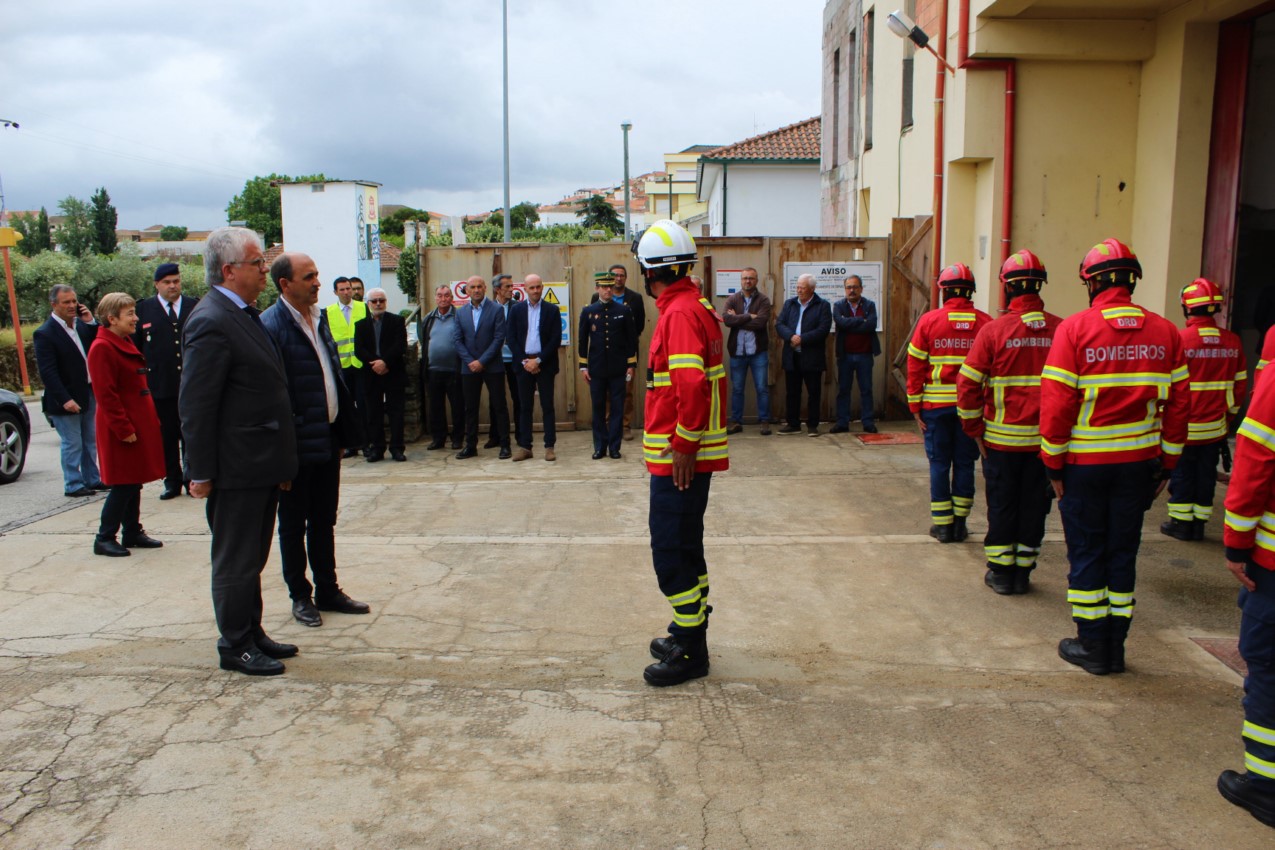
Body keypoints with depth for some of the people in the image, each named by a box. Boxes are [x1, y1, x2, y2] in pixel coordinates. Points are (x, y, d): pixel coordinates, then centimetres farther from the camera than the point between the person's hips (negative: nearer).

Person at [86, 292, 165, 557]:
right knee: (124, 485, -4)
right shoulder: (102, 348, -16)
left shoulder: (125, 343, 14)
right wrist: (124, 429, -20)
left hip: (139, 424, 9)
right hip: (123, 429, -9)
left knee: (134, 482, 14)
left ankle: (132, 533, 22)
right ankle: (104, 538, 6)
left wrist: (151, 420, 16)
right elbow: (106, 395, -19)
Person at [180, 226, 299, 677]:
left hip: (261, 466, 10)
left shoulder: (244, 315, 13)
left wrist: (280, 462, 20)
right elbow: (195, 405, -20)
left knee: (251, 558, 19)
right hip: (236, 469, -10)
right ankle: (235, 647, 17)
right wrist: (201, 472, -19)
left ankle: (252, 634, 31)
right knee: (235, 562, 4)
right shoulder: (211, 322, -18)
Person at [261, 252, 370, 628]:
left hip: (328, 438, 7)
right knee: (294, 523, 9)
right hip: (297, 443, -7)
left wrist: (346, 429, 12)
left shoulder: (318, 318, 9)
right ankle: (300, 596, 22)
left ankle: (328, 590, 27)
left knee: (324, 520, 16)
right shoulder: (271, 326, -16)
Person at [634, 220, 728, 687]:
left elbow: (691, 384, -29)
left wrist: (684, 444, -21)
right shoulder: (696, 306, 14)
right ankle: (689, 634, 32)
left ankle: (690, 652, 8)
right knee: (684, 546, 19)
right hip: (688, 452, 10)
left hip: (678, 457, -10)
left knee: (671, 551, -2)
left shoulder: (680, 313, -18)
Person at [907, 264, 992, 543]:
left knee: (939, 464, 7)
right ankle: (960, 524, 18)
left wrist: (915, 405, 3)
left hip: (936, 404, -1)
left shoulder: (929, 320, -4)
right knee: (964, 463, 11)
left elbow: (915, 366, -3)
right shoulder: (985, 323, -2)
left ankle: (943, 524, 12)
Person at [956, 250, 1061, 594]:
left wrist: (975, 430, 0)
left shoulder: (994, 329, -10)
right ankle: (1023, 571, 22)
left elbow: (968, 384, -10)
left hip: (1002, 438, -2)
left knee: (1002, 504, 11)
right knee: (1034, 504, 13)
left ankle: (1001, 572, 18)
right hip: (1046, 438, 2)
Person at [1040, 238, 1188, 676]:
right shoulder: (1165, 332, 1)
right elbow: (1178, 403, 3)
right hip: (1139, 461, 4)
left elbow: (1056, 403, -12)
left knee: (1086, 553, 9)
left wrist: (1054, 464, -3)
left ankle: (1093, 646, 17)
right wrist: (1165, 464, 12)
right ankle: (1115, 646, 22)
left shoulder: (1075, 328, -11)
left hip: (1084, 462, -3)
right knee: (1123, 552, 14)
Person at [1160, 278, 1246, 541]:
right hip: (1216, 426, 4)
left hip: (1185, 426, -4)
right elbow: (1240, 383, 8)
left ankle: (1181, 522, 15)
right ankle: (1199, 522, 21)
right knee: (1206, 473, 13)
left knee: (1182, 472, 8)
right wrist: (1229, 414, 20)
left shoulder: (1179, 339, -16)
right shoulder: (1233, 341, 1)